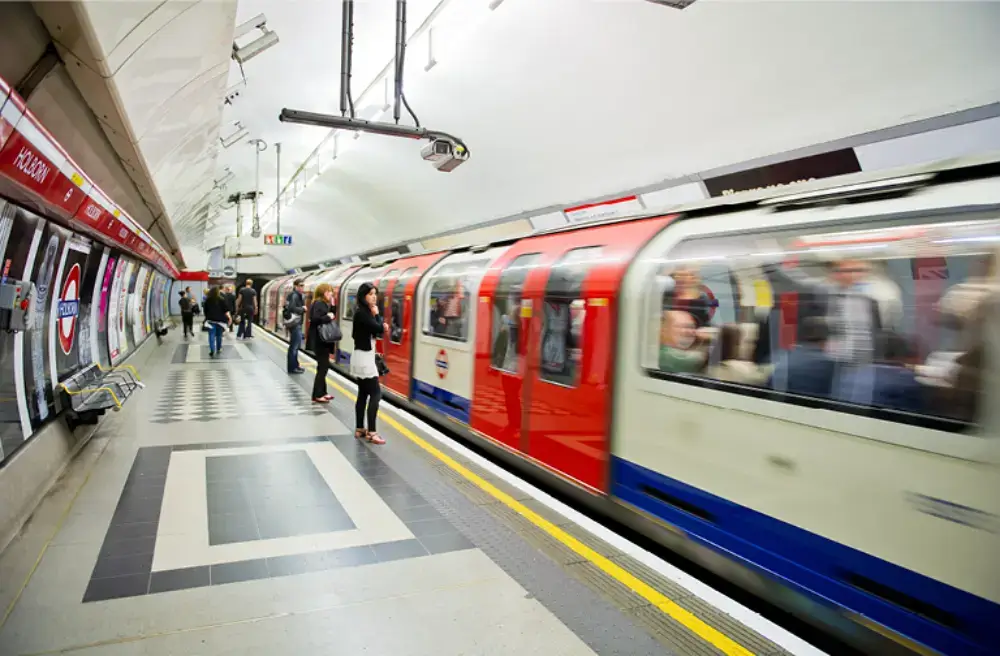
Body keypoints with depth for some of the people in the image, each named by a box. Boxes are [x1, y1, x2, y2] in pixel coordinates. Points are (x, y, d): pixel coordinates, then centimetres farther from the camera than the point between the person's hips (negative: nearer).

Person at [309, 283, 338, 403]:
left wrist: (332, 305, 3)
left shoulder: (324, 304, 14)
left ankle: (322, 392, 23)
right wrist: (328, 317, -19)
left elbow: (332, 316, 13)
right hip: (319, 340, -10)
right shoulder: (318, 304, -16)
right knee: (323, 366, -8)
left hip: (323, 339, 10)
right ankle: (317, 396, -4)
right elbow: (315, 319, -28)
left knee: (323, 366, 15)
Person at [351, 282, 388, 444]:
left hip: (366, 357, 10)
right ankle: (371, 432, -9)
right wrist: (376, 314, -10)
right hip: (364, 358, -10)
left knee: (363, 394, 12)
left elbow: (378, 330, 13)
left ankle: (359, 429, 17)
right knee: (376, 393, -10)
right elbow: (378, 329, -24)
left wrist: (383, 327, -6)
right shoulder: (361, 313, -17)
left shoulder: (366, 312, 13)